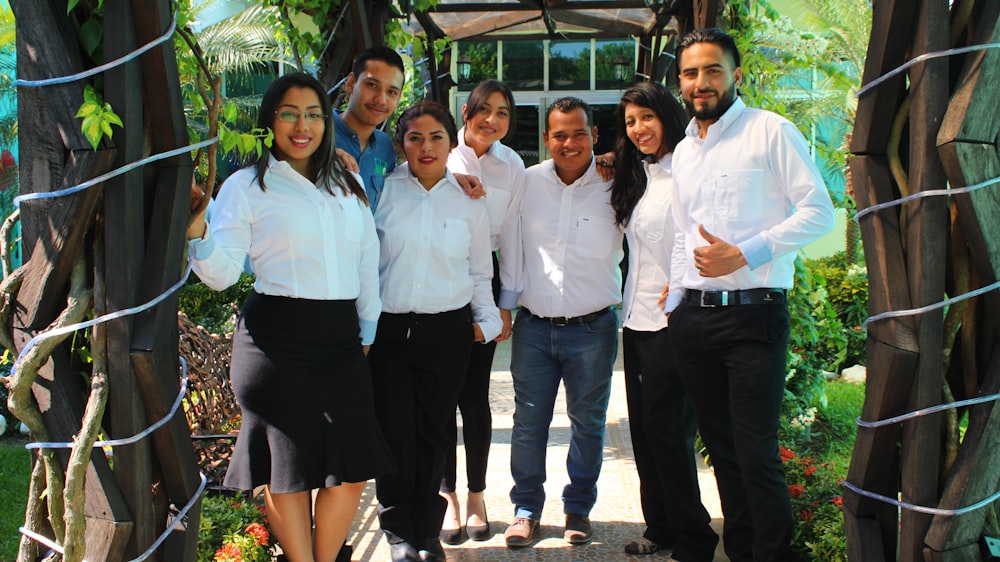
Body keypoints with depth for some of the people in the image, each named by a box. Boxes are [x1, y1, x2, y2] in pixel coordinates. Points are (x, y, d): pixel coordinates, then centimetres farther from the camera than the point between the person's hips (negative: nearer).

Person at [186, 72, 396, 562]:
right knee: (287, 468, 3)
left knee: (352, 469, 6)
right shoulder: (246, 186, 2)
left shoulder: (347, 184, 15)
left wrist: (366, 331, 15)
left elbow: (368, 259, 19)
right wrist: (195, 227, -21)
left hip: (340, 337, 5)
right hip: (277, 337, -4)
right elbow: (222, 274, -4)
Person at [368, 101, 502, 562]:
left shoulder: (468, 201, 7)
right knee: (395, 432, -1)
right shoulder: (383, 191, 1)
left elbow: (480, 272, 16)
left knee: (432, 432, 8)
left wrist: (486, 319, 7)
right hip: (389, 329, -1)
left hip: (447, 332, 1)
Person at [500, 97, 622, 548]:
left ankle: (578, 508, 27)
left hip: (592, 328, -1)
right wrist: (505, 304, 4)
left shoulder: (614, 186, -4)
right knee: (528, 422, 7)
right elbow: (512, 246, 7)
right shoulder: (528, 182, 2)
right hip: (533, 326, 1)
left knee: (588, 423, 10)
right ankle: (526, 508, 23)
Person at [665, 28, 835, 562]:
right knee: (721, 448, 14)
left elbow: (818, 212, -9)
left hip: (753, 316, -6)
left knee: (756, 453, -7)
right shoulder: (683, 150, 17)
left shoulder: (770, 131, -4)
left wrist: (743, 254, -16)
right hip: (694, 317, 6)